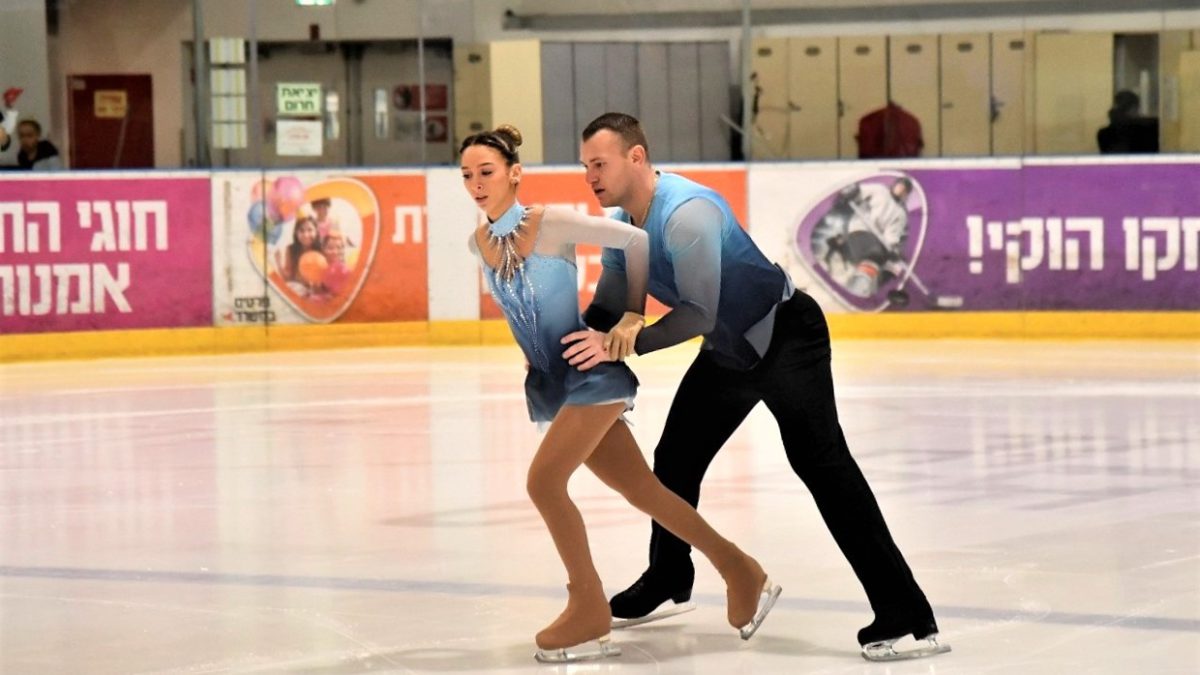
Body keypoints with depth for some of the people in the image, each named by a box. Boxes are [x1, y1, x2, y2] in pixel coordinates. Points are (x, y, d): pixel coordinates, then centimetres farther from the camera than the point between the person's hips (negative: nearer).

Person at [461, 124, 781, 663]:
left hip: (593, 373, -7)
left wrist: (632, 316, -14)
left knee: (543, 481, -18)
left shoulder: (551, 224, -16)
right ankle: (740, 574, 22)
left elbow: (635, 240, -15)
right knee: (641, 490, 9)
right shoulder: (479, 243, 2)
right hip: (550, 383, 7)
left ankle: (588, 610, -3)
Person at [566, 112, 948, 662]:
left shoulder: (686, 214, -30)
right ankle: (664, 586, 41)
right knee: (675, 459, 17)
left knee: (820, 461, -23)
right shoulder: (621, 225, -1)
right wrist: (565, 350, -10)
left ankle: (903, 617, -29)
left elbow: (700, 314, -31)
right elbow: (607, 309, 7)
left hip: (786, 335, -10)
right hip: (729, 351, 10)